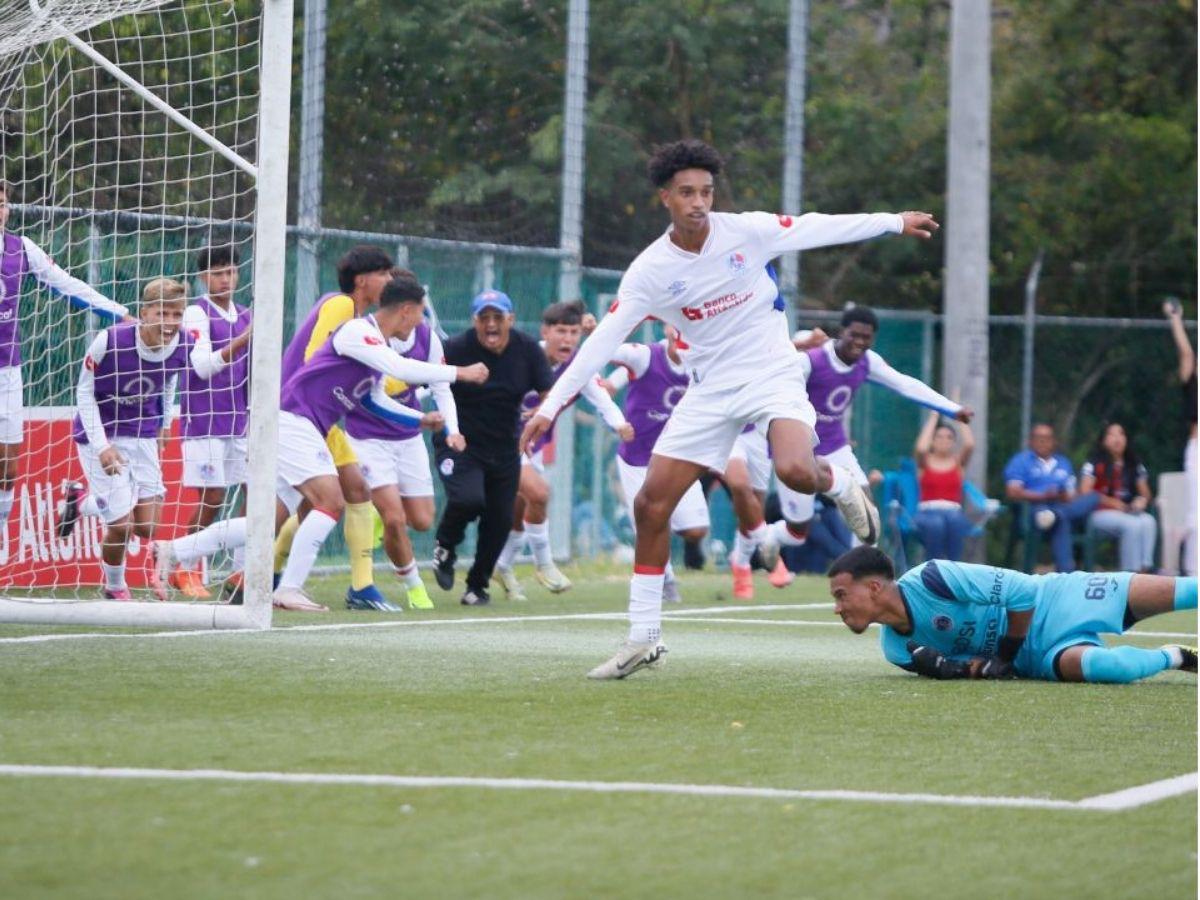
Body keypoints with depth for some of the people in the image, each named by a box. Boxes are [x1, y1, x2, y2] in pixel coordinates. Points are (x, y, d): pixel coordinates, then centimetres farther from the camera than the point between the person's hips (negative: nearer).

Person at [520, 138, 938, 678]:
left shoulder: (747, 231, -10)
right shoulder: (650, 270, -8)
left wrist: (894, 222, 8)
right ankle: (643, 638, 6)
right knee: (651, 504, -4)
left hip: (772, 375, -2)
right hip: (710, 388, 2)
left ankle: (839, 488, 8)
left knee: (796, 471, -31)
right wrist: (551, 406, -13)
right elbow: (603, 340, -8)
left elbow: (816, 228, 2)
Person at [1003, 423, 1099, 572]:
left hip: (1062, 506, 5)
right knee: (1061, 519, -40)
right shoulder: (1021, 461, 11)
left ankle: (1055, 514, -51)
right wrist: (1043, 496, -17)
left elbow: (1072, 497, 20)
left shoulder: (1063, 464, 28)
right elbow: (1012, 493, -5)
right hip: (1034, 508, -5)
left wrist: (1064, 497, -7)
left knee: (1093, 498, -27)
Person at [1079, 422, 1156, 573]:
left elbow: (1145, 493, 19)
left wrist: (1142, 500, -6)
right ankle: (1131, 571, -32)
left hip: (1128, 513, 5)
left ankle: (1146, 567, -36)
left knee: (1149, 522, -28)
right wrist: (1111, 502, -15)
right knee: (1133, 524, -33)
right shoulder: (1095, 464, 1)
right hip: (1101, 513, -5)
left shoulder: (1134, 466, 15)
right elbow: (1084, 493, -8)